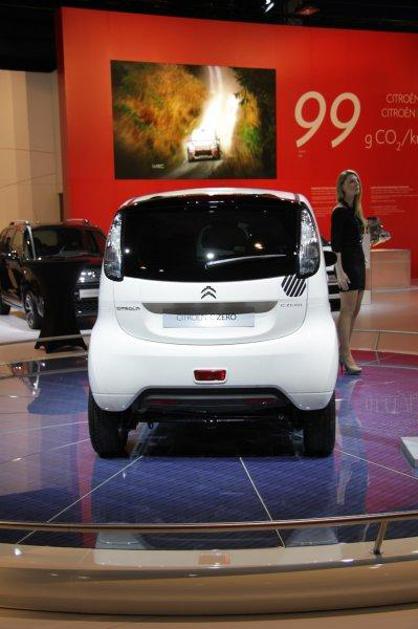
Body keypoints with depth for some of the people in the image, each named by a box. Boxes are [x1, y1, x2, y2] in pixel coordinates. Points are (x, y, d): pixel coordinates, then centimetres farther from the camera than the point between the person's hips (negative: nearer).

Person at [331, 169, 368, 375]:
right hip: (347, 263, -9)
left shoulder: (354, 210, 16)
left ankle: (342, 352, 16)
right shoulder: (340, 211, -10)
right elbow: (335, 244, -16)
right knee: (348, 310, -8)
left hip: (358, 261, 9)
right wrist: (340, 271, -22)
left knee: (354, 311, 9)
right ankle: (346, 356, -4)